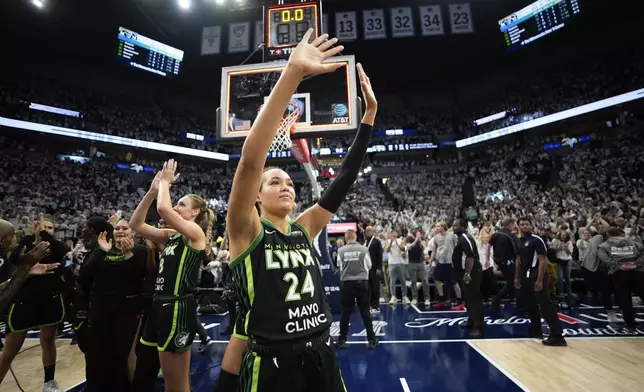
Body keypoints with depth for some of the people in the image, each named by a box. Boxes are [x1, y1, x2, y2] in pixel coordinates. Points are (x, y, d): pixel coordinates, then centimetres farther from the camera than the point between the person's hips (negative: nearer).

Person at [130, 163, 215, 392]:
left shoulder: (196, 233, -11)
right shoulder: (172, 235, 12)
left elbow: (163, 209, -25)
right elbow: (136, 224, 10)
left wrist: (166, 181, -8)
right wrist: (152, 191, 4)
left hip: (178, 308, -8)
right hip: (161, 304, 8)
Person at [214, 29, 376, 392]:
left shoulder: (304, 229, 2)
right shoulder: (246, 232, -11)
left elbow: (346, 177, -1)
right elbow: (250, 160, -26)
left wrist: (370, 111, -5)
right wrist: (293, 73, -30)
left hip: (322, 357, 5)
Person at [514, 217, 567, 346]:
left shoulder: (537, 240, -13)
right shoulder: (519, 242, 11)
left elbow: (543, 260, -16)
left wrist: (539, 280, -20)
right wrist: (517, 277, 17)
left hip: (536, 275, -8)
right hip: (526, 276, 8)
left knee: (545, 305, -8)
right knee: (530, 305, 16)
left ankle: (557, 336, -1)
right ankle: (536, 330, 29)